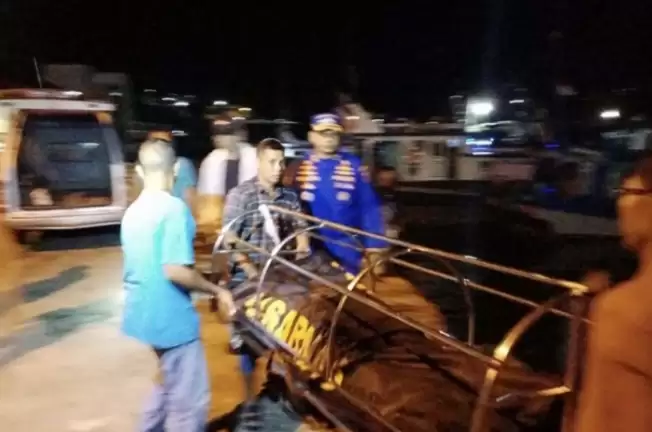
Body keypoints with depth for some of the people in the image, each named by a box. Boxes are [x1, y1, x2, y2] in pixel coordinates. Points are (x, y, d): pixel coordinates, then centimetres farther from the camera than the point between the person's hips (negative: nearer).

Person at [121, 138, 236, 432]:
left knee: (171, 384, 26)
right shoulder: (174, 208, -18)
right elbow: (175, 270, -26)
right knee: (189, 400, 4)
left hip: (144, 313, 9)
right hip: (169, 316, -9)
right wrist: (217, 291, -13)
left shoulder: (133, 211, 7)